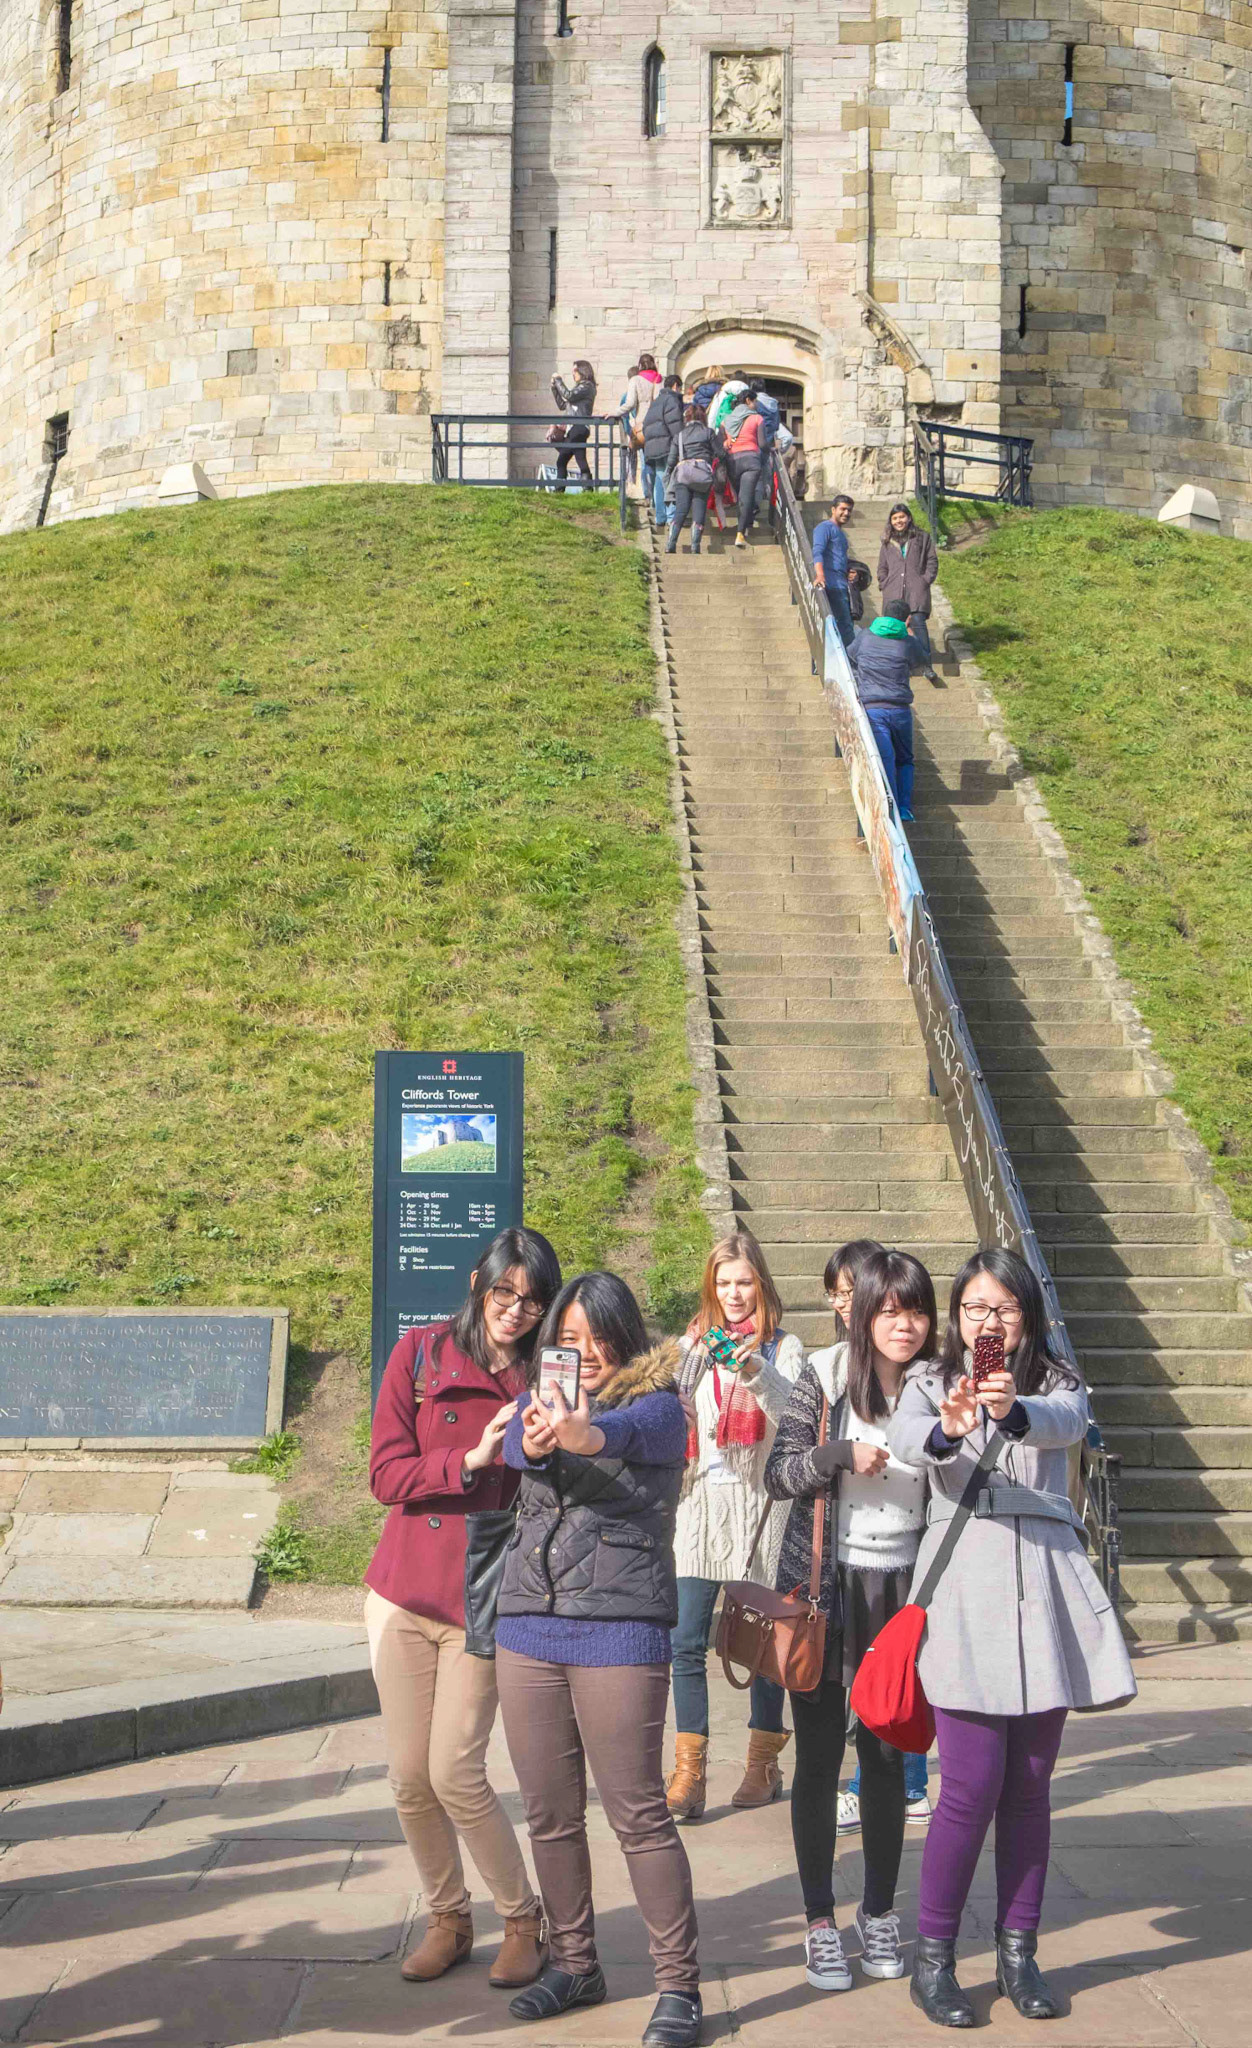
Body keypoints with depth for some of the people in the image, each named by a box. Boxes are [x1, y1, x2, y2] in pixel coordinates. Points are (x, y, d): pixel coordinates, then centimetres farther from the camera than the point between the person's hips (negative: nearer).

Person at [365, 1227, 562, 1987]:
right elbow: (387, 1475, -6)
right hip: (404, 1593, 2)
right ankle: (447, 1919, 27)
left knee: (456, 1775, -7)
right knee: (410, 1777, 6)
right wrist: (471, 1460, -20)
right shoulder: (419, 1354, 0)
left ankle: (524, 1919, 14)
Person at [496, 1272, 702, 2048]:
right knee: (550, 1814, 11)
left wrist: (581, 1431, -48)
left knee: (639, 1813, -5)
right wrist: (537, 1436, -36)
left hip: (620, 1629, -5)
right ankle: (575, 1963, 27)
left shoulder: (657, 1407, 0)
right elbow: (518, 1445, -11)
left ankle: (680, 1985, 4)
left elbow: (622, 1433, -24)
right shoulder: (538, 1404, 13)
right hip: (529, 1625, 5)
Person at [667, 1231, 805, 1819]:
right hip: (700, 1504, 2)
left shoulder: (782, 1347, 3)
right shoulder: (693, 1344, 13)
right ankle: (689, 1770, -1)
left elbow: (793, 1417, -12)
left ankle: (763, 1764, 17)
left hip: (759, 1504, -2)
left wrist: (755, 1371, -26)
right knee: (687, 1641, -5)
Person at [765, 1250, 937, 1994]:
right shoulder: (826, 1377, -7)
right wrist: (842, 1454, -22)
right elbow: (779, 1475, -7)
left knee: (888, 1757, 10)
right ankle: (821, 1921, 16)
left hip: (902, 1590, 2)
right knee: (819, 1758, 4)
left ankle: (881, 1911, 27)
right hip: (825, 1588, -2)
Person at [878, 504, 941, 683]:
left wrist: (926, 580, -1)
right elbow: (882, 567, 23)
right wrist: (884, 585, 9)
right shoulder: (888, 542, 17)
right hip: (894, 594, 3)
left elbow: (932, 561, 10)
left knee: (918, 624, -15)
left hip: (917, 590, -3)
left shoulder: (922, 537, 10)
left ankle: (927, 666, -17)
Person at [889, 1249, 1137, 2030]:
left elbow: (1068, 1423, -15)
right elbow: (905, 1437, -16)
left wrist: (1013, 1412, -39)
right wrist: (948, 1431, -40)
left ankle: (1018, 1952, 21)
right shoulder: (930, 1382, 7)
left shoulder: (1058, 1384, 9)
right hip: (964, 1583, -2)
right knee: (973, 1785, -6)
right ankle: (933, 1957, 8)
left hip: (1043, 1585, 2)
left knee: (1030, 1786, 8)